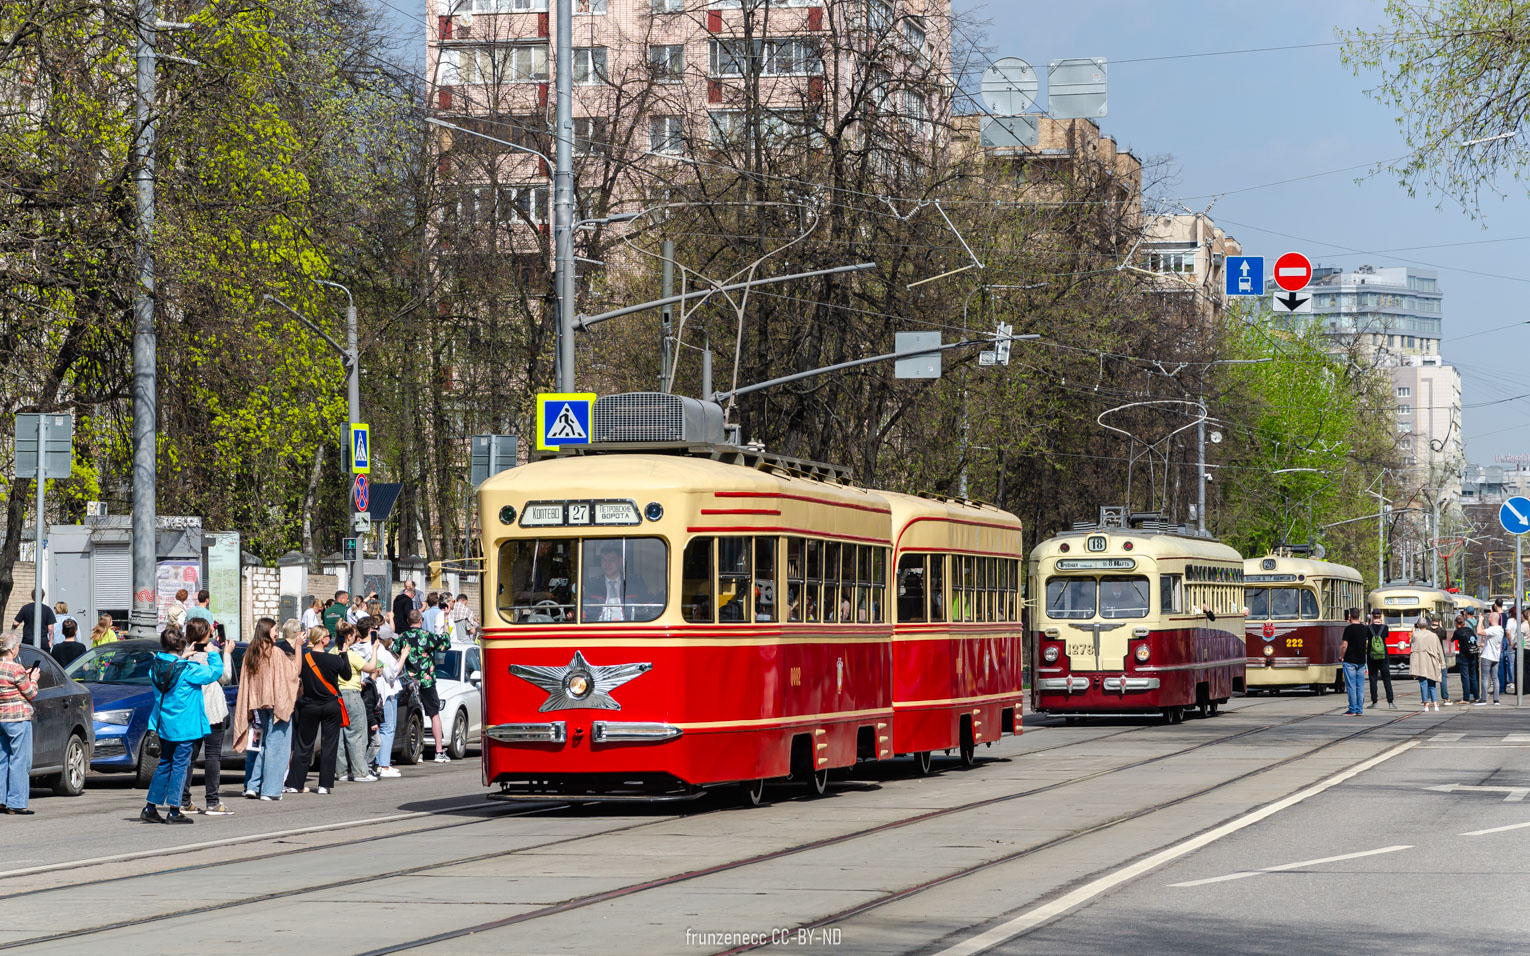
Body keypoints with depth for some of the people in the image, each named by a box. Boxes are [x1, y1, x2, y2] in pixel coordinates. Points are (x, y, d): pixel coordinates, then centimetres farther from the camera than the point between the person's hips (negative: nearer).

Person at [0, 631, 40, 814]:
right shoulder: (16, 669, -17)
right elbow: (30, 694, -7)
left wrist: (25, 676, 15)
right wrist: (33, 679, 9)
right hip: (18, 718, -8)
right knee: (19, 761, -2)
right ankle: (16, 804, -2)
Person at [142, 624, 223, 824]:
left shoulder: (156, 666, -1)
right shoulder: (188, 670, -18)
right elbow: (215, 672, -9)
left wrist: (183, 658, 14)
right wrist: (213, 654, 6)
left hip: (163, 725, 6)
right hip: (184, 727, -6)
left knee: (164, 764, 16)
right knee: (180, 765, 0)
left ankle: (150, 807, 14)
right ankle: (174, 811, 1)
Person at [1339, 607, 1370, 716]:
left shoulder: (1349, 629, -12)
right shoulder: (1365, 628, 6)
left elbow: (1344, 645, -16)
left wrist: (1341, 656, 0)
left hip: (1350, 661, -5)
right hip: (1361, 661, 5)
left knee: (1351, 686, -2)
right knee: (1360, 686, 8)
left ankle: (1352, 710, -3)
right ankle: (1359, 710, 8)